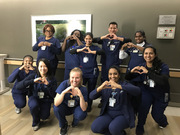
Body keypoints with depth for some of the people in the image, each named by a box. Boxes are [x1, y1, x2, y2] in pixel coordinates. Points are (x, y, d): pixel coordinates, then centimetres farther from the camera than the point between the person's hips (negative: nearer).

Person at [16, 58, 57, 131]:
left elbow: (54, 95, -20)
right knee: (34, 105, -33)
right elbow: (18, 86, -22)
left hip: (46, 100, 0)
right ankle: (35, 122, 0)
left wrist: (47, 84, -34)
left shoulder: (52, 79, -13)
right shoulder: (33, 76, -11)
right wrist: (33, 81, -33)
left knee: (44, 117, -20)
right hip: (34, 98, 0)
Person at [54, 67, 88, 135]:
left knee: (82, 114, -30)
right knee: (56, 108, -29)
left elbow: (84, 109, -27)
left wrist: (81, 96, -42)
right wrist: (64, 92, -43)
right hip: (64, 108, 1)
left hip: (75, 108, 0)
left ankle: (75, 122, 9)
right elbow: (56, 103, -28)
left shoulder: (83, 89, -21)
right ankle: (63, 125, 2)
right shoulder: (64, 84, -23)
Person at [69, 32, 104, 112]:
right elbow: (71, 51, -6)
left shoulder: (95, 48, 3)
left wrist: (91, 51, -32)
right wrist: (81, 50, -24)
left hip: (92, 73, -1)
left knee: (91, 90, 9)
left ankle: (89, 106, 28)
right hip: (82, 72, 1)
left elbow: (102, 52, -17)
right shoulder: (81, 47, 8)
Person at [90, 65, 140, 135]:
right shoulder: (105, 86, 8)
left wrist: (118, 86, -35)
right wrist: (100, 88, -26)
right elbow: (91, 96, -4)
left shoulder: (125, 84, -1)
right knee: (94, 127, -17)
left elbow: (137, 91, -23)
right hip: (108, 114, 4)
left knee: (113, 129, -30)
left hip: (122, 115, -3)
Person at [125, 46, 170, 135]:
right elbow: (127, 78, -6)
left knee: (156, 115, 6)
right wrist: (131, 72, -27)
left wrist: (148, 72, -38)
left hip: (160, 94, -1)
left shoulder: (163, 67, -19)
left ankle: (163, 121, 48)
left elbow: (163, 81, -37)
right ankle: (140, 128, -8)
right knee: (144, 100, -29)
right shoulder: (141, 67, -11)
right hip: (146, 91, 1)